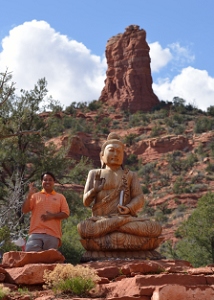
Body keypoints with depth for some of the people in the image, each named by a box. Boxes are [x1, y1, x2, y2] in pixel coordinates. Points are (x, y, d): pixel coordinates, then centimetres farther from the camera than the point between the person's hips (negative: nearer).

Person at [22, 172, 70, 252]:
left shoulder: (60, 197, 14)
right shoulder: (35, 196, 15)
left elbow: (66, 214, 7)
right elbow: (24, 210, 7)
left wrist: (52, 216, -9)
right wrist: (29, 195, -4)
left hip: (53, 234, 0)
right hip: (36, 233, 0)